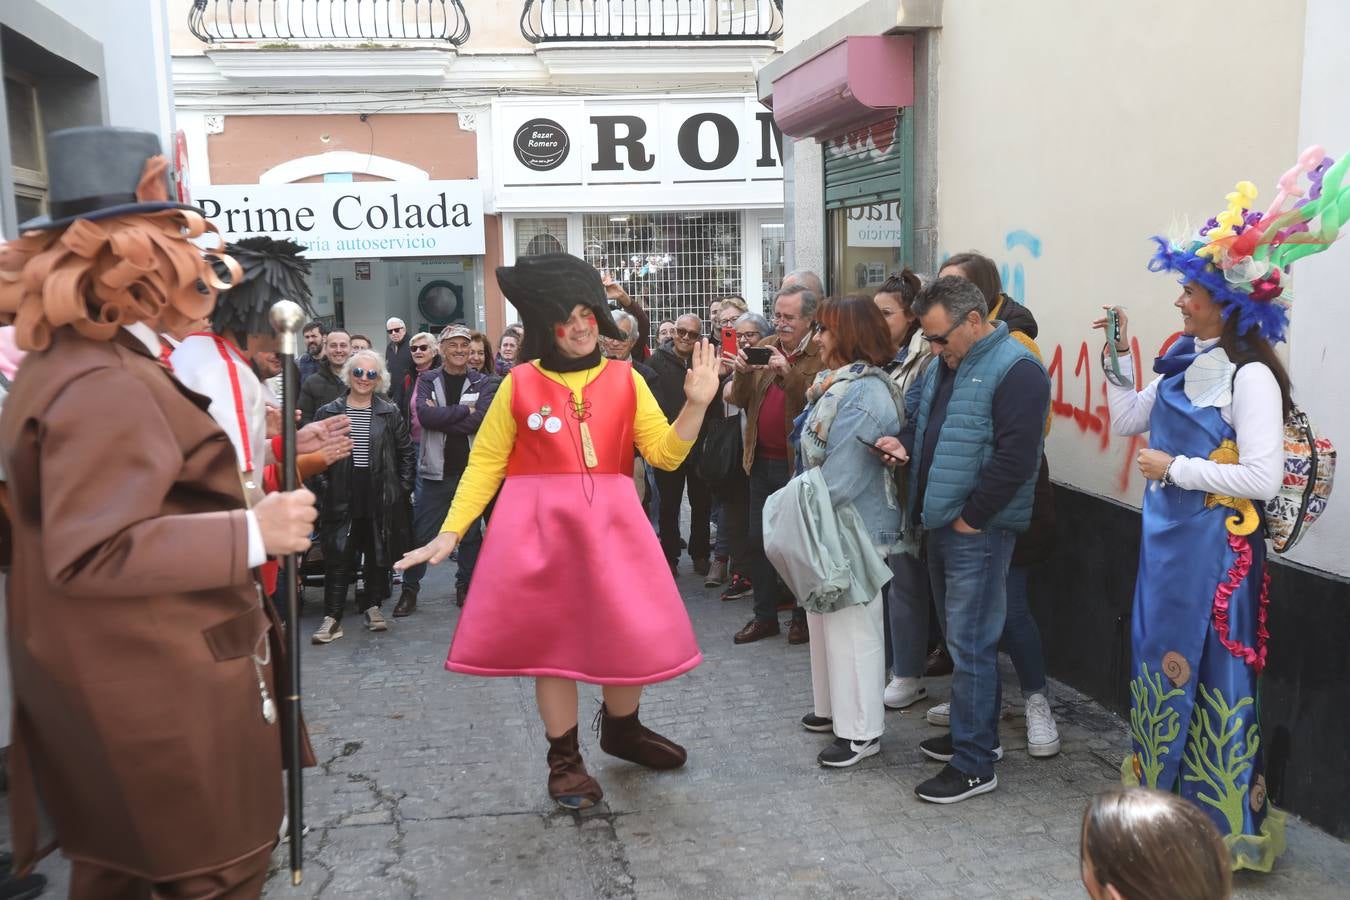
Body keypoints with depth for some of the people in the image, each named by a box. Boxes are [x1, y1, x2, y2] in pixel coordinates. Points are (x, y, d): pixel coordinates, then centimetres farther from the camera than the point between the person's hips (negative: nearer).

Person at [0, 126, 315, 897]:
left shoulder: (62, 364, 10)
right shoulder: (105, 386, -25)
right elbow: (90, 554, -28)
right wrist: (252, 534, -27)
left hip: (124, 680, 11)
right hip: (165, 689, -11)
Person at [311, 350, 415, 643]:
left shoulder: (390, 413, 4)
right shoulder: (328, 412, 4)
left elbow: (406, 454, 8)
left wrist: (403, 489, 2)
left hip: (381, 498, 1)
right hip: (342, 497, -1)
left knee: (378, 553, 10)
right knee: (339, 556, -3)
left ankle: (372, 605, 25)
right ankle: (332, 616, 1)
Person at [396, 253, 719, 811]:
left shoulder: (625, 380, 4)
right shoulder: (519, 384, -1)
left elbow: (665, 454, 0)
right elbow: (486, 462, 1)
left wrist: (697, 404, -14)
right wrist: (450, 531, -7)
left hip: (611, 525, 2)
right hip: (539, 529, -2)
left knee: (632, 635, 6)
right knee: (551, 639, 5)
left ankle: (621, 729, 36)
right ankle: (565, 760, 24)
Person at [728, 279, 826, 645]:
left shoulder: (823, 354, -9)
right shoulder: (764, 348, 9)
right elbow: (740, 401, 7)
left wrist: (789, 373, -28)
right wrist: (741, 373, -12)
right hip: (762, 460, 6)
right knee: (758, 540, 12)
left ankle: (803, 616, 20)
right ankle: (765, 615, 24)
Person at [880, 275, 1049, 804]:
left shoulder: (1015, 370, -14)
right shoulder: (943, 364, 13)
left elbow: (1015, 457, -21)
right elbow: (919, 414, 26)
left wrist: (971, 517, -16)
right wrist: (906, 443, 3)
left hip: (977, 530, -9)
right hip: (940, 523, 9)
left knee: (970, 643, -5)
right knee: (960, 637, 18)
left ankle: (974, 764, 5)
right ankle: (973, 733, 32)